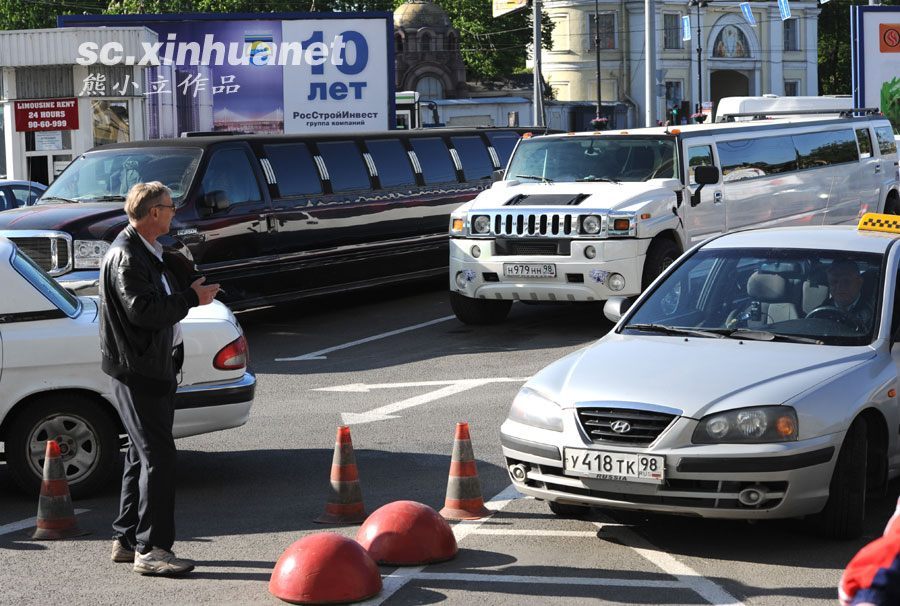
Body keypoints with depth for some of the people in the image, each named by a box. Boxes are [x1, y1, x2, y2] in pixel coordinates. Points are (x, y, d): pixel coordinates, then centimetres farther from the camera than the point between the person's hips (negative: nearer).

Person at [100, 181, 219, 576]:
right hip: (136, 371, -11)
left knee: (143, 455, 15)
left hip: (155, 368, 11)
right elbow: (143, 310, -24)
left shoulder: (146, 252, 16)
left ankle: (126, 539, 23)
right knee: (158, 455, -10)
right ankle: (151, 548, -7)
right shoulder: (126, 255, -17)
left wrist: (188, 291, 6)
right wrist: (191, 299, -16)